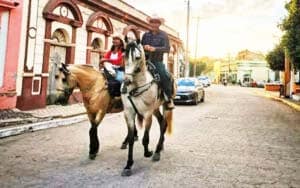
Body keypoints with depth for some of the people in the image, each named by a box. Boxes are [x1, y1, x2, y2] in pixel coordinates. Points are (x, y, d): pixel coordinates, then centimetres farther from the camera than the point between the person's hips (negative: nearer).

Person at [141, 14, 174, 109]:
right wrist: (144, 47, -9)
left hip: (157, 61, -3)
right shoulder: (146, 34, 11)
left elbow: (167, 48, -11)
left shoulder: (163, 35, 1)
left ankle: (169, 98, -7)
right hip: (146, 60, 3)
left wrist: (154, 49, -25)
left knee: (166, 76, -23)